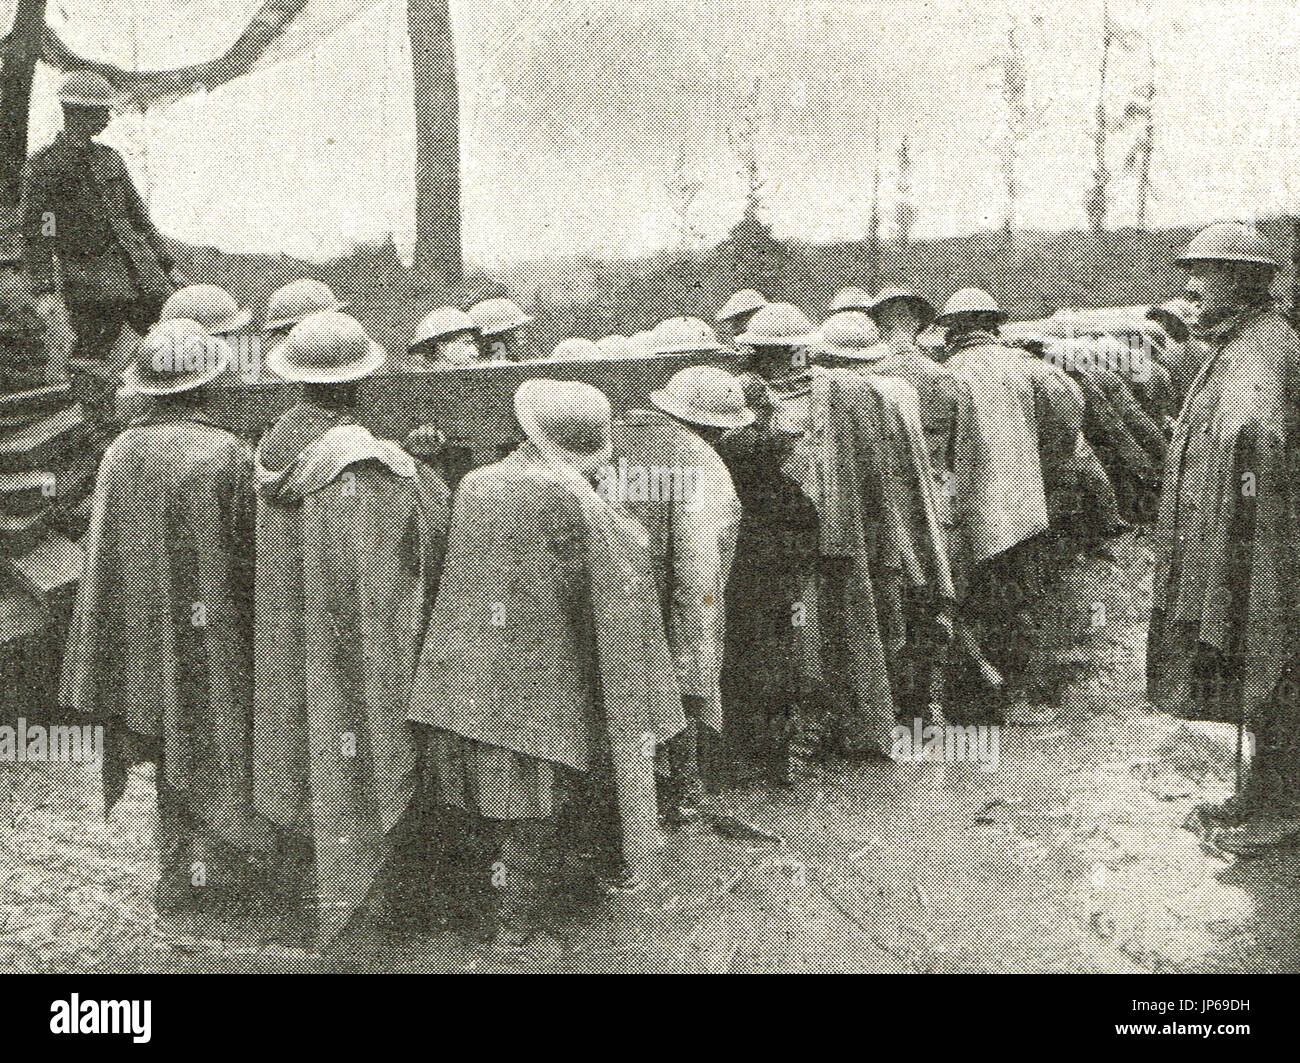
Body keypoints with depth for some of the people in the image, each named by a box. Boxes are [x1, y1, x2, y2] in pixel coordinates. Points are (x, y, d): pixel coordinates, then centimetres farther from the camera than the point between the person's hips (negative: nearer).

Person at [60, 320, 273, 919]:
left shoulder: (120, 454, -5)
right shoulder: (228, 454, -15)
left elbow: (102, 556, -1)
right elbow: (251, 551, -11)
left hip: (144, 637, 4)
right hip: (212, 637, -3)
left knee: (170, 756, 16)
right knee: (210, 744, 10)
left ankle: (177, 877, 25)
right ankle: (215, 874, 16)